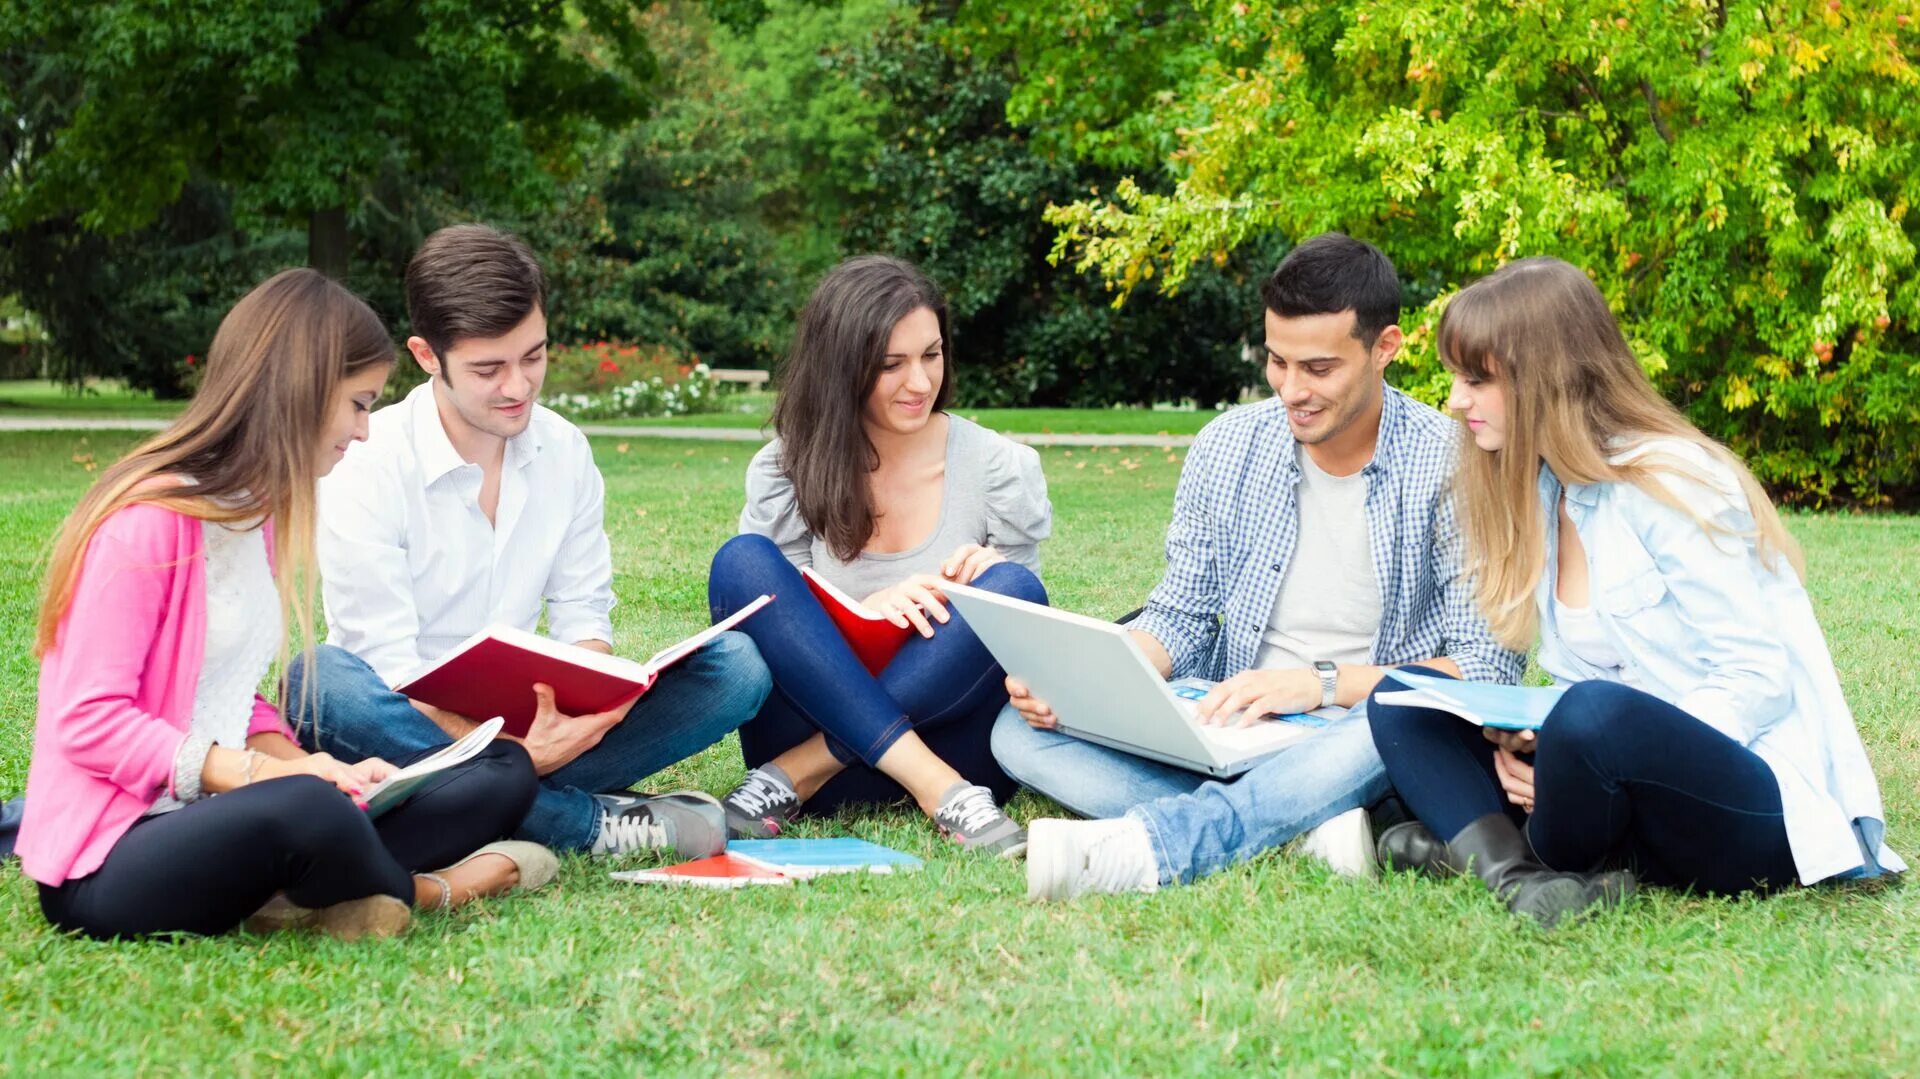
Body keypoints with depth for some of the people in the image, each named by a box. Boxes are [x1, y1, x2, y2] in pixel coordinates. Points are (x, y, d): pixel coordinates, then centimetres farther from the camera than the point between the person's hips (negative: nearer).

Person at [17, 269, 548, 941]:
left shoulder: (257, 513, 12)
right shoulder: (151, 518, -15)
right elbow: (89, 720, -19)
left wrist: (306, 769, -5)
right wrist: (265, 774, -24)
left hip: (215, 820, 9)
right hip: (106, 862, -9)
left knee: (503, 773, 3)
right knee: (307, 811, -39)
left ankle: (305, 897, -15)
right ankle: (422, 891, -7)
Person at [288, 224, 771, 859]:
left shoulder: (564, 451, 2)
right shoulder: (367, 469, -15)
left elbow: (583, 614, 5)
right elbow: (389, 666, -19)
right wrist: (511, 750, -35)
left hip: (527, 721, 4)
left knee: (735, 666, -12)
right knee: (323, 682, -39)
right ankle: (590, 821, -31)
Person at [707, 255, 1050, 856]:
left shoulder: (1001, 468, 2)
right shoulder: (784, 472, 3)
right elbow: (781, 621, 2)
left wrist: (987, 591, -17)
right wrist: (871, 608, -19)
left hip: (946, 732, 0)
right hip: (814, 714, 0)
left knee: (1013, 589, -25)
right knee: (742, 563, -22)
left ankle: (797, 774, -24)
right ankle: (941, 792, -31)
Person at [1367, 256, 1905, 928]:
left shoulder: (1669, 484, -13)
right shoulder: (1541, 494, 11)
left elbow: (1758, 681, -17)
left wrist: (1573, 766, -24)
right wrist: (1520, 739, -10)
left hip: (1764, 812, -8)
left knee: (1597, 713, -38)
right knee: (1401, 701, -1)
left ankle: (1480, 842, -10)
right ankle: (1518, 873, -25)